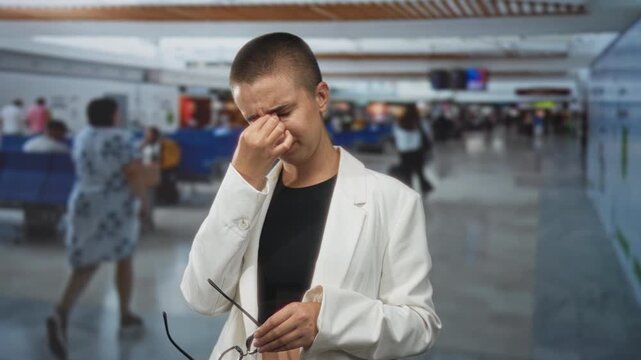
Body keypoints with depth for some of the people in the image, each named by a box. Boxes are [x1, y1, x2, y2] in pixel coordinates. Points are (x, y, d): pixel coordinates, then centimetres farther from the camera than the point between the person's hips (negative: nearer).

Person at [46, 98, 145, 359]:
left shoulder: (81, 137, 7)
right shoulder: (120, 138, -14)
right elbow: (133, 174, -21)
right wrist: (139, 196, -5)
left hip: (84, 205, 5)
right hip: (116, 209, -5)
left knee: (86, 265, 4)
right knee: (124, 259, 14)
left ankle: (60, 314, -19)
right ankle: (125, 317, 23)